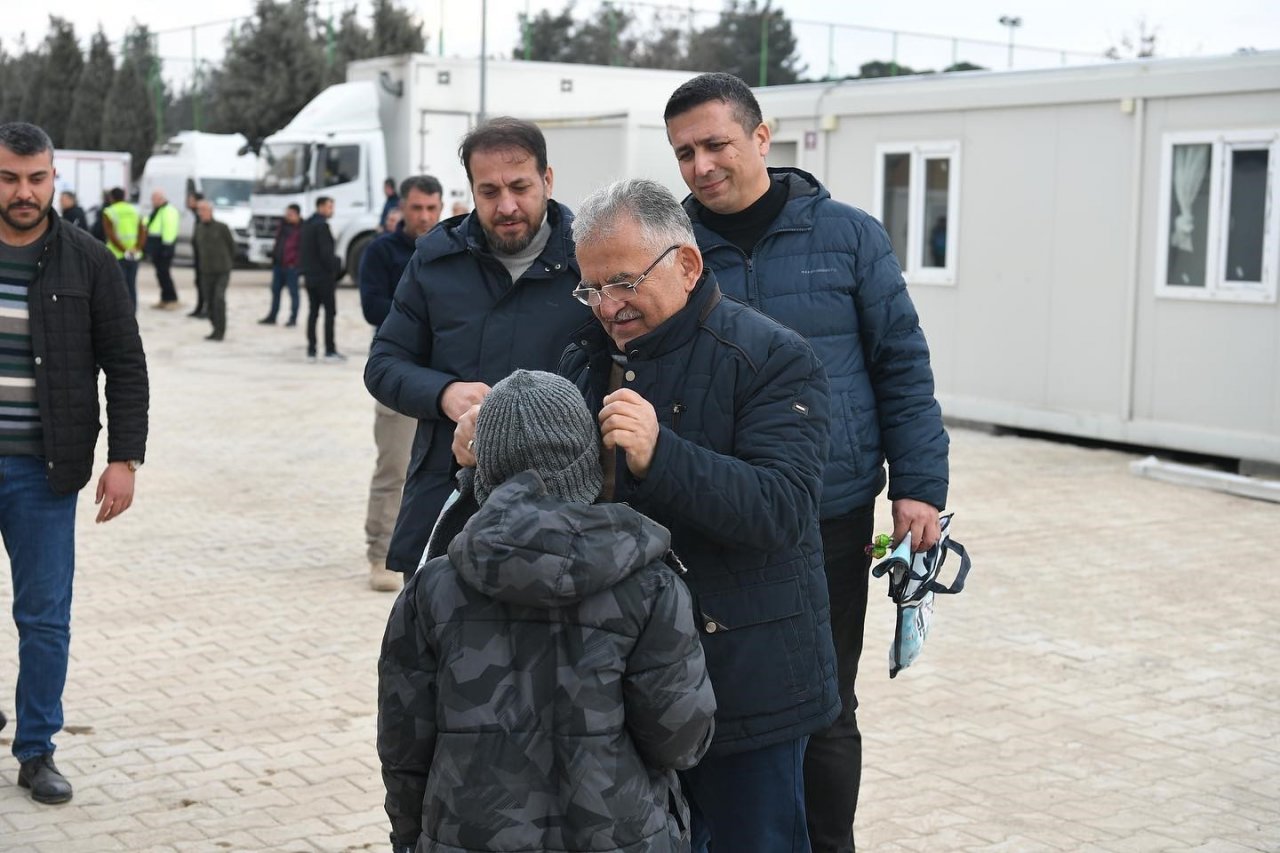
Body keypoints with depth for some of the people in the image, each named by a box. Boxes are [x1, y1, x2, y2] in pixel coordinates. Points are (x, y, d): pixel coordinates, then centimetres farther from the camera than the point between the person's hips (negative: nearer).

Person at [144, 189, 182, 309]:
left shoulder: (168, 211, -15)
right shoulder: (156, 210, 18)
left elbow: (169, 230, -21)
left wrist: (166, 247, -24)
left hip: (163, 245, -10)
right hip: (156, 245, 10)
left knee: (163, 273, -10)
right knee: (161, 273, 13)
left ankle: (172, 300, -7)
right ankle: (164, 299, 20)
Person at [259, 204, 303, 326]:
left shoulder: (301, 229, -11)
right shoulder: (283, 225, 12)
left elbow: (302, 248, -14)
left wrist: (295, 262, -17)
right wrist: (273, 256, 15)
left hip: (291, 266, -8)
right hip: (278, 264, 8)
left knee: (293, 292, 0)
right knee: (275, 290, 12)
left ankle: (293, 318, 6)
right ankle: (272, 317, 20)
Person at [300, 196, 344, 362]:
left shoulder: (307, 225, 14)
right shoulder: (321, 225, -14)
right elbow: (326, 252, -19)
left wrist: (306, 269, 17)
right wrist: (336, 266, -7)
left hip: (310, 275, 9)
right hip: (324, 275, -9)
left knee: (313, 312, 10)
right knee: (330, 312, -4)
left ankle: (311, 351, 8)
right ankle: (330, 351, -6)